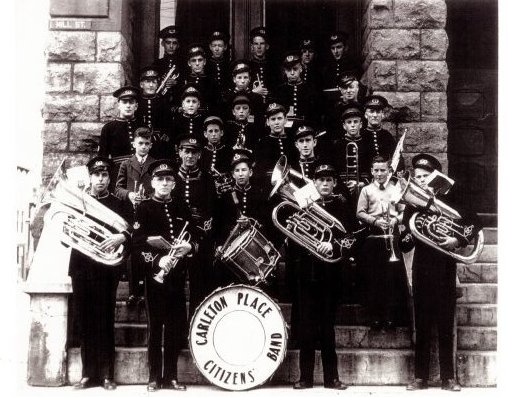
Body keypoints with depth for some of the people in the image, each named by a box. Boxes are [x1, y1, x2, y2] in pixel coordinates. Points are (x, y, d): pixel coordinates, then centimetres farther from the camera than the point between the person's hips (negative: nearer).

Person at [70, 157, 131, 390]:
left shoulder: (118, 205, 8)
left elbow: (135, 231, -2)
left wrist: (122, 236, -21)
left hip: (106, 269, -2)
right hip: (81, 268, 2)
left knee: (105, 322, -3)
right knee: (85, 322, 4)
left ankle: (107, 375, 3)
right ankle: (89, 373, 12)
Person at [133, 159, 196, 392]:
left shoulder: (181, 209, 14)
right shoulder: (144, 208, 2)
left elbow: (194, 238, 13)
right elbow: (138, 241, -8)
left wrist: (188, 246, -10)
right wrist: (157, 259, -22)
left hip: (177, 274, 4)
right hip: (155, 273, -3)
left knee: (177, 326, 5)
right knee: (155, 326, 1)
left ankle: (171, 376, 16)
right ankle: (154, 378, 10)